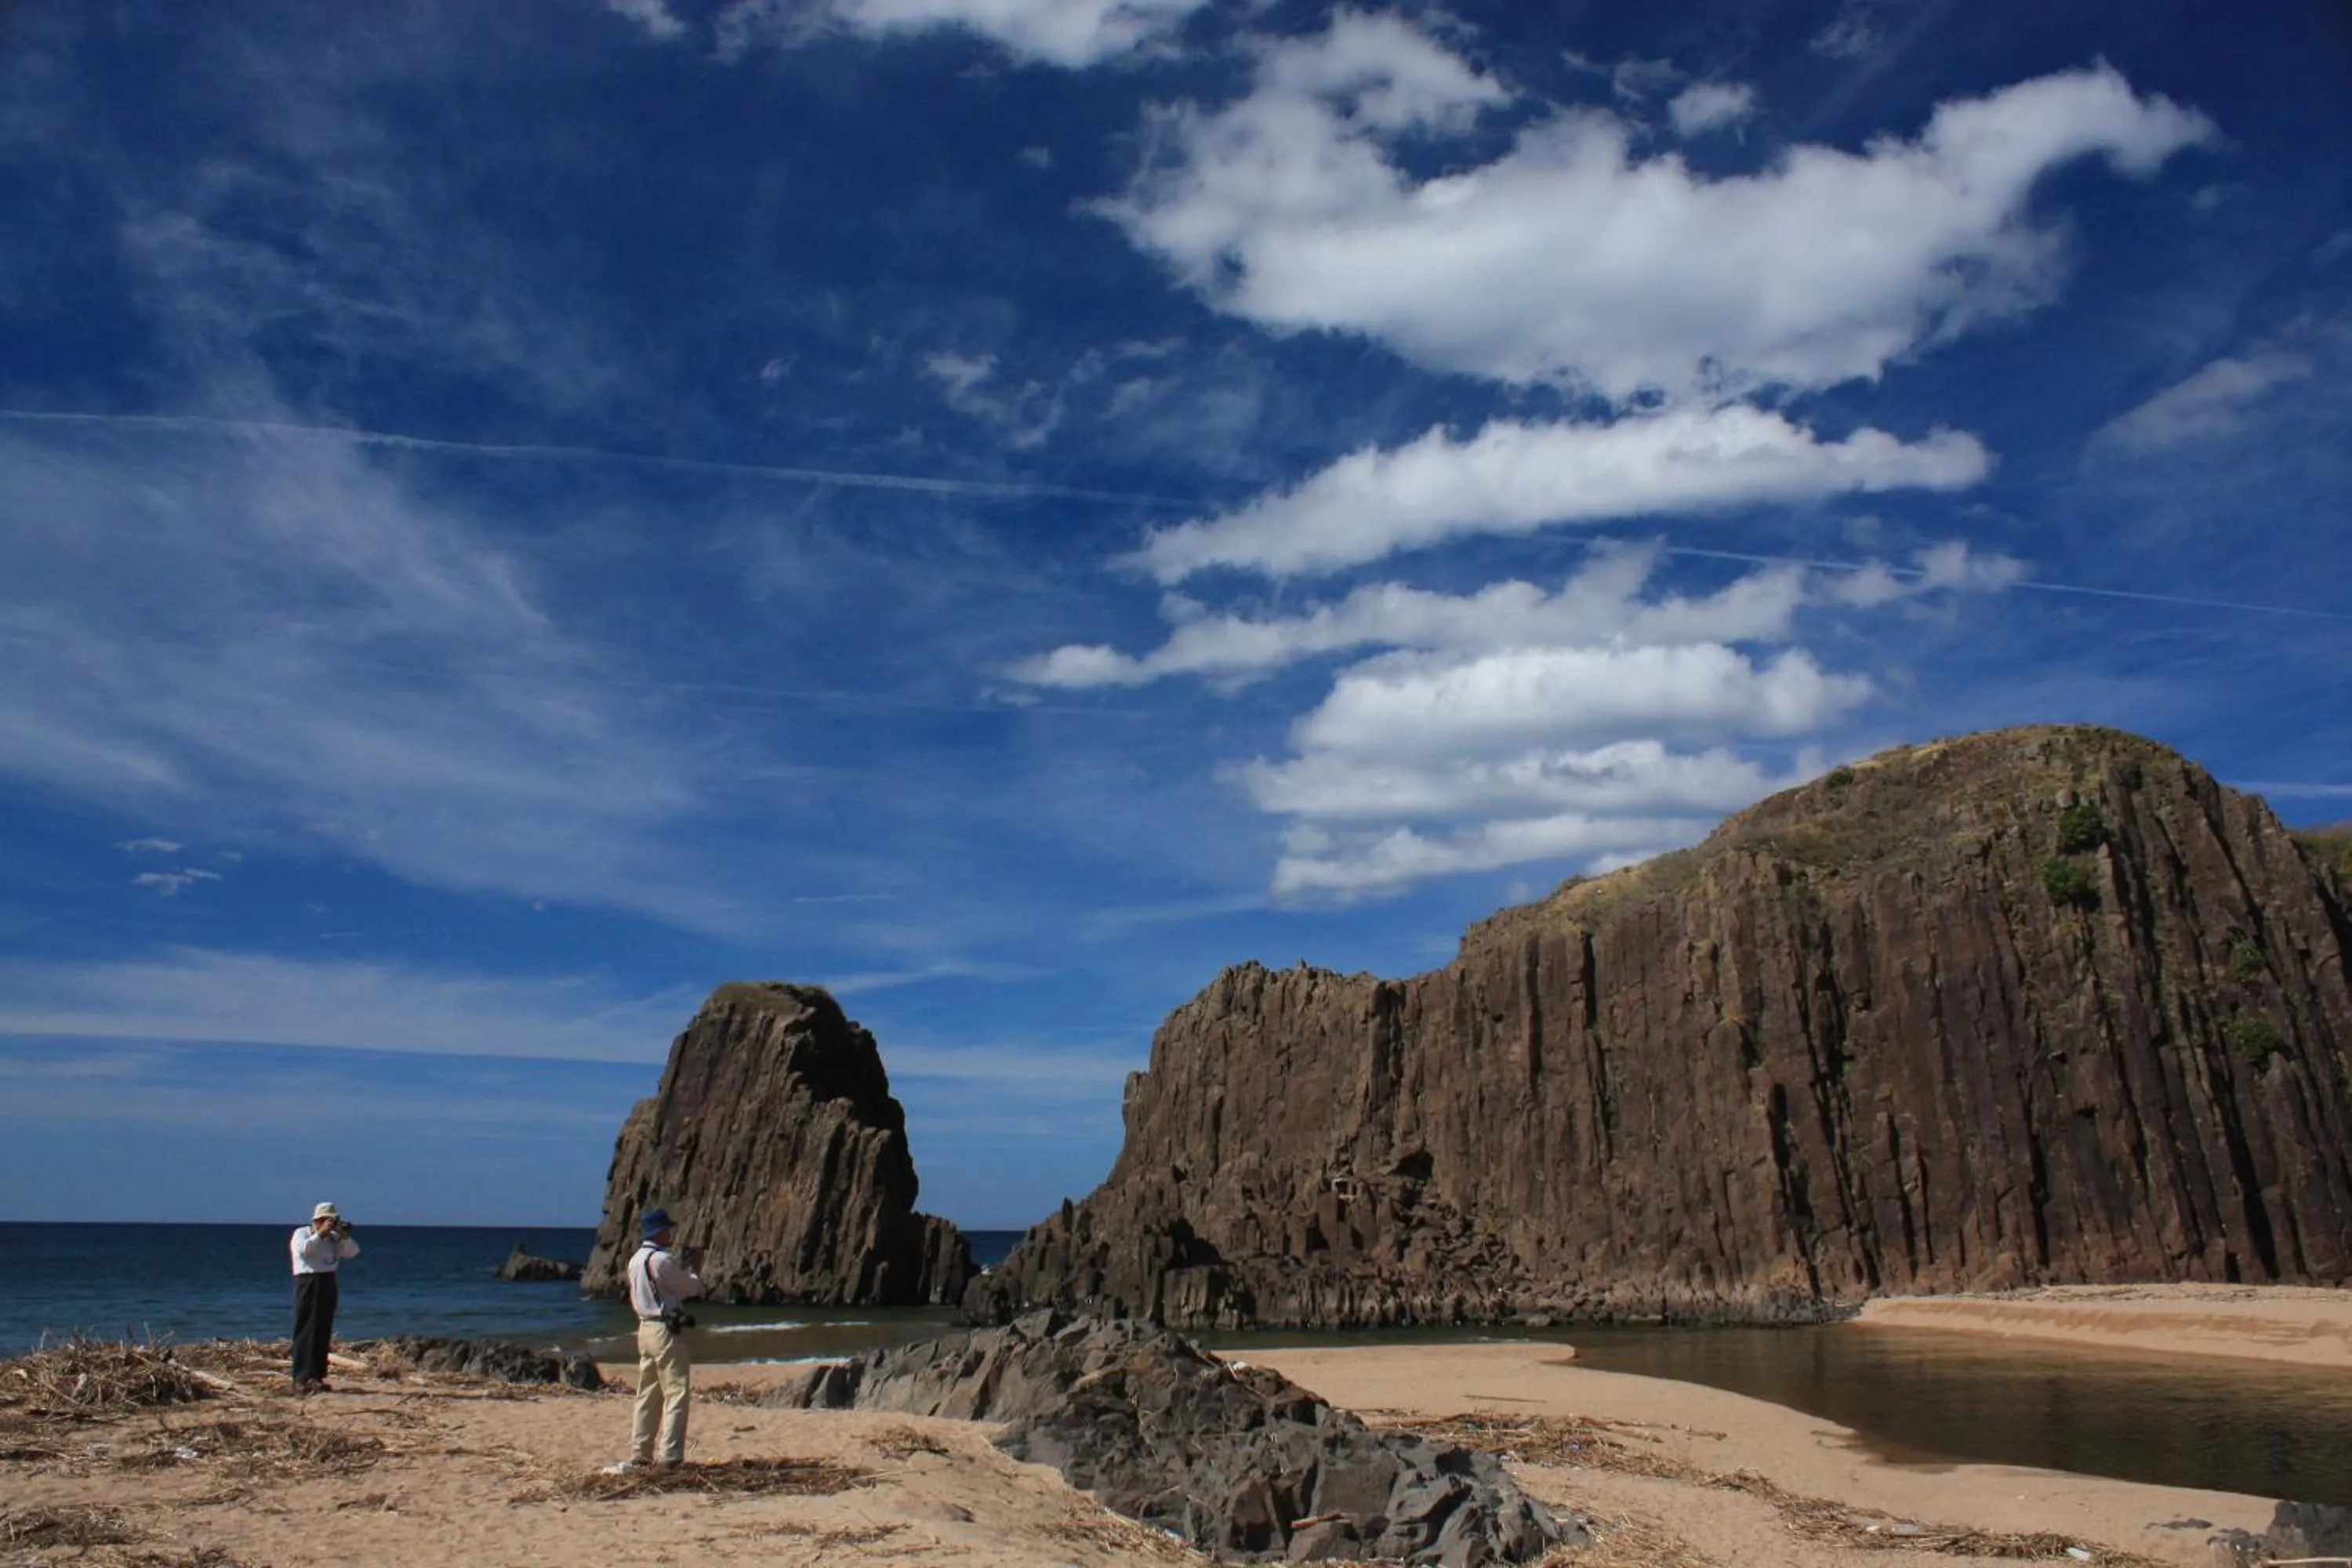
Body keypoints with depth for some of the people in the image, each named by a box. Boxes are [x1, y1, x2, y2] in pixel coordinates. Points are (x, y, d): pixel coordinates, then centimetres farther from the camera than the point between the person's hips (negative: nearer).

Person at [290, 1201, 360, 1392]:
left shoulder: (333, 1238, 14)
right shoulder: (301, 1234, 1)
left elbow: (352, 1252, 6)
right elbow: (304, 1249, -20)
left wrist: (345, 1237, -7)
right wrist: (321, 1234, -20)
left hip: (328, 1284, 6)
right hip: (308, 1283, -6)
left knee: (324, 1333, 6)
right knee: (306, 1333, -9)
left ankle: (317, 1376, 11)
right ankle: (301, 1379, -10)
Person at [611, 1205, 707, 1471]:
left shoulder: (635, 1260, 12)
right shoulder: (661, 1260, -17)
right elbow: (693, 1288, -9)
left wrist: (683, 1265, 18)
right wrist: (695, 1268, 8)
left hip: (645, 1328, 10)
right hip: (667, 1330, -10)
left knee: (648, 1394, 15)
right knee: (677, 1393, -5)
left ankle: (642, 1453, 19)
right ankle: (669, 1456, -7)